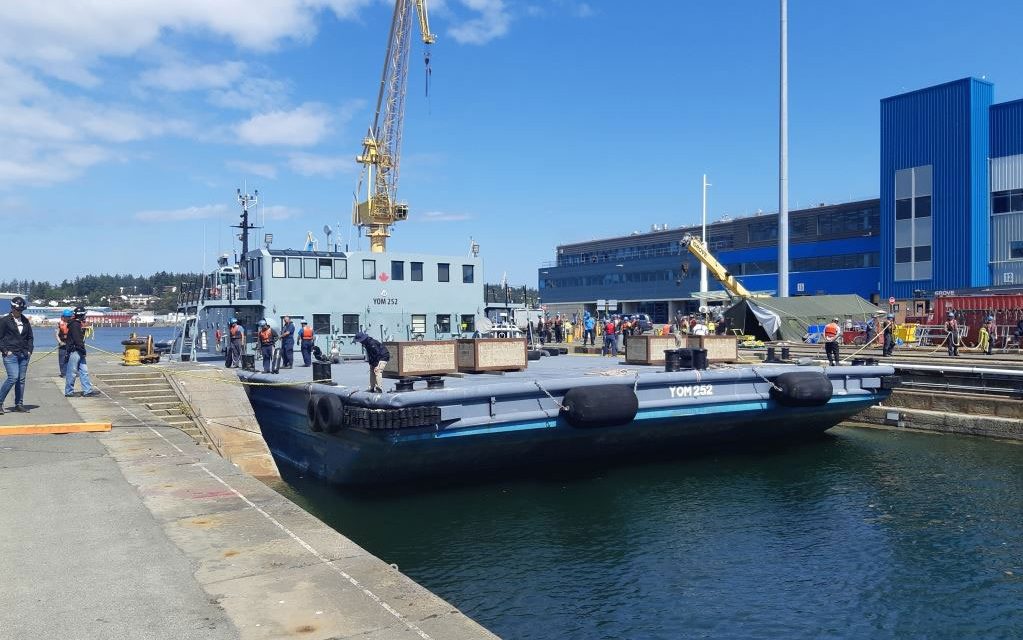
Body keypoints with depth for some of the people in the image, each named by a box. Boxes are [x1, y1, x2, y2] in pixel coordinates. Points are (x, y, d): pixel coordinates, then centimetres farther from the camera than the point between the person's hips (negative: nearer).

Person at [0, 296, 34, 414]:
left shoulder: (25, 321, 13)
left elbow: (30, 337, 20)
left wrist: (29, 350, 9)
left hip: (24, 355, 5)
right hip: (10, 354, -5)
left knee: (21, 379, 6)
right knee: (13, 377, -16)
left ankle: (19, 404, 11)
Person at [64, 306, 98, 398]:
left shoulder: (78, 324, 16)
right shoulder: (75, 325, -15)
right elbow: (77, 339, -21)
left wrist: (82, 349, 15)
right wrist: (83, 349, -18)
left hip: (79, 352, 10)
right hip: (74, 351, -10)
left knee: (84, 371, 9)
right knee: (72, 372, -2)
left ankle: (87, 390, 10)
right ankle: (68, 392, 6)